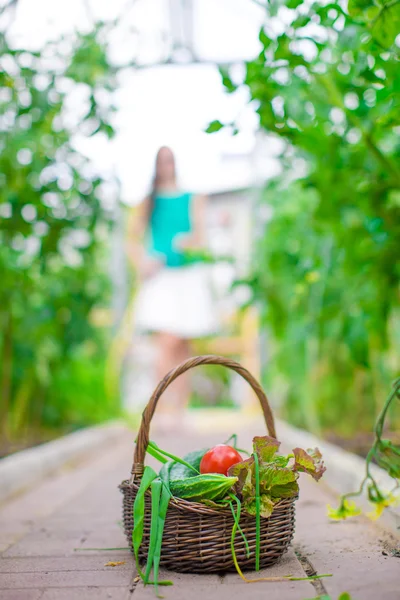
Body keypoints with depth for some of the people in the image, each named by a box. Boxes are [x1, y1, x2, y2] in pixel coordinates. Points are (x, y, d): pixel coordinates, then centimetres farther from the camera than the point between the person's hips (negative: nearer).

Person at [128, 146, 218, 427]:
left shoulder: (194, 200, 9)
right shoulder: (148, 202, 11)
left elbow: (200, 236, -2)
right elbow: (134, 240, 10)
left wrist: (191, 242, -25)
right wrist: (143, 263, -9)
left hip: (189, 276, 1)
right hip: (161, 277, -1)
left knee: (182, 347, 4)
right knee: (168, 343, -14)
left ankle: (179, 408, 10)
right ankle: (163, 404, -9)